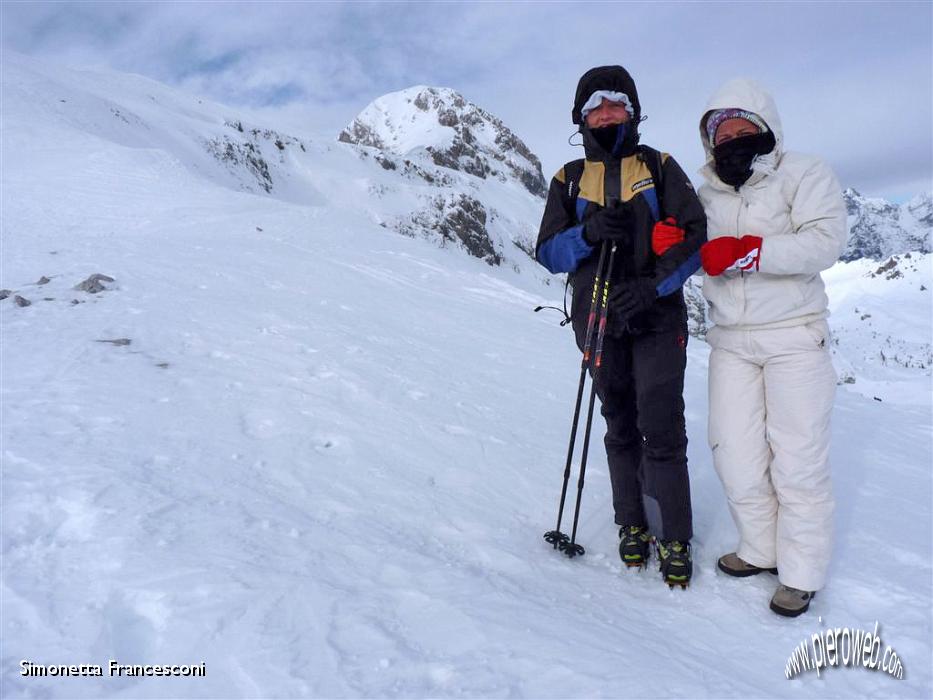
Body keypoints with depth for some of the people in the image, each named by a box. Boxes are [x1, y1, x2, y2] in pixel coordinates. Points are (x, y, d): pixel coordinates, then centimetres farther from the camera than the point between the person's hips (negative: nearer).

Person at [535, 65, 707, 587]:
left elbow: (694, 237, -4)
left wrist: (653, 286, -20)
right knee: (620, 428, 13)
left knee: (662, 431, -5)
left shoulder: (660, 168, 4)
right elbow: (549, 253, 2)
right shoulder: (569, 180, 10)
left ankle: (675, 537, 9)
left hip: (658, 320, -2)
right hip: (600, 324, 2)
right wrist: (588, 232, -19)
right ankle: (632, 523, 27)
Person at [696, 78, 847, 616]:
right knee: (735, 453, 4)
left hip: (794, 336, -4)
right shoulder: (707, 194, 14)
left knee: (796, 459, -2)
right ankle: (761, 549, 25)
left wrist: (748, 252, -24)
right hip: (730, 340, 5)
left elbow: (826, 241, -16)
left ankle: (801, 574, 13)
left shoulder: (804, 174, -1)